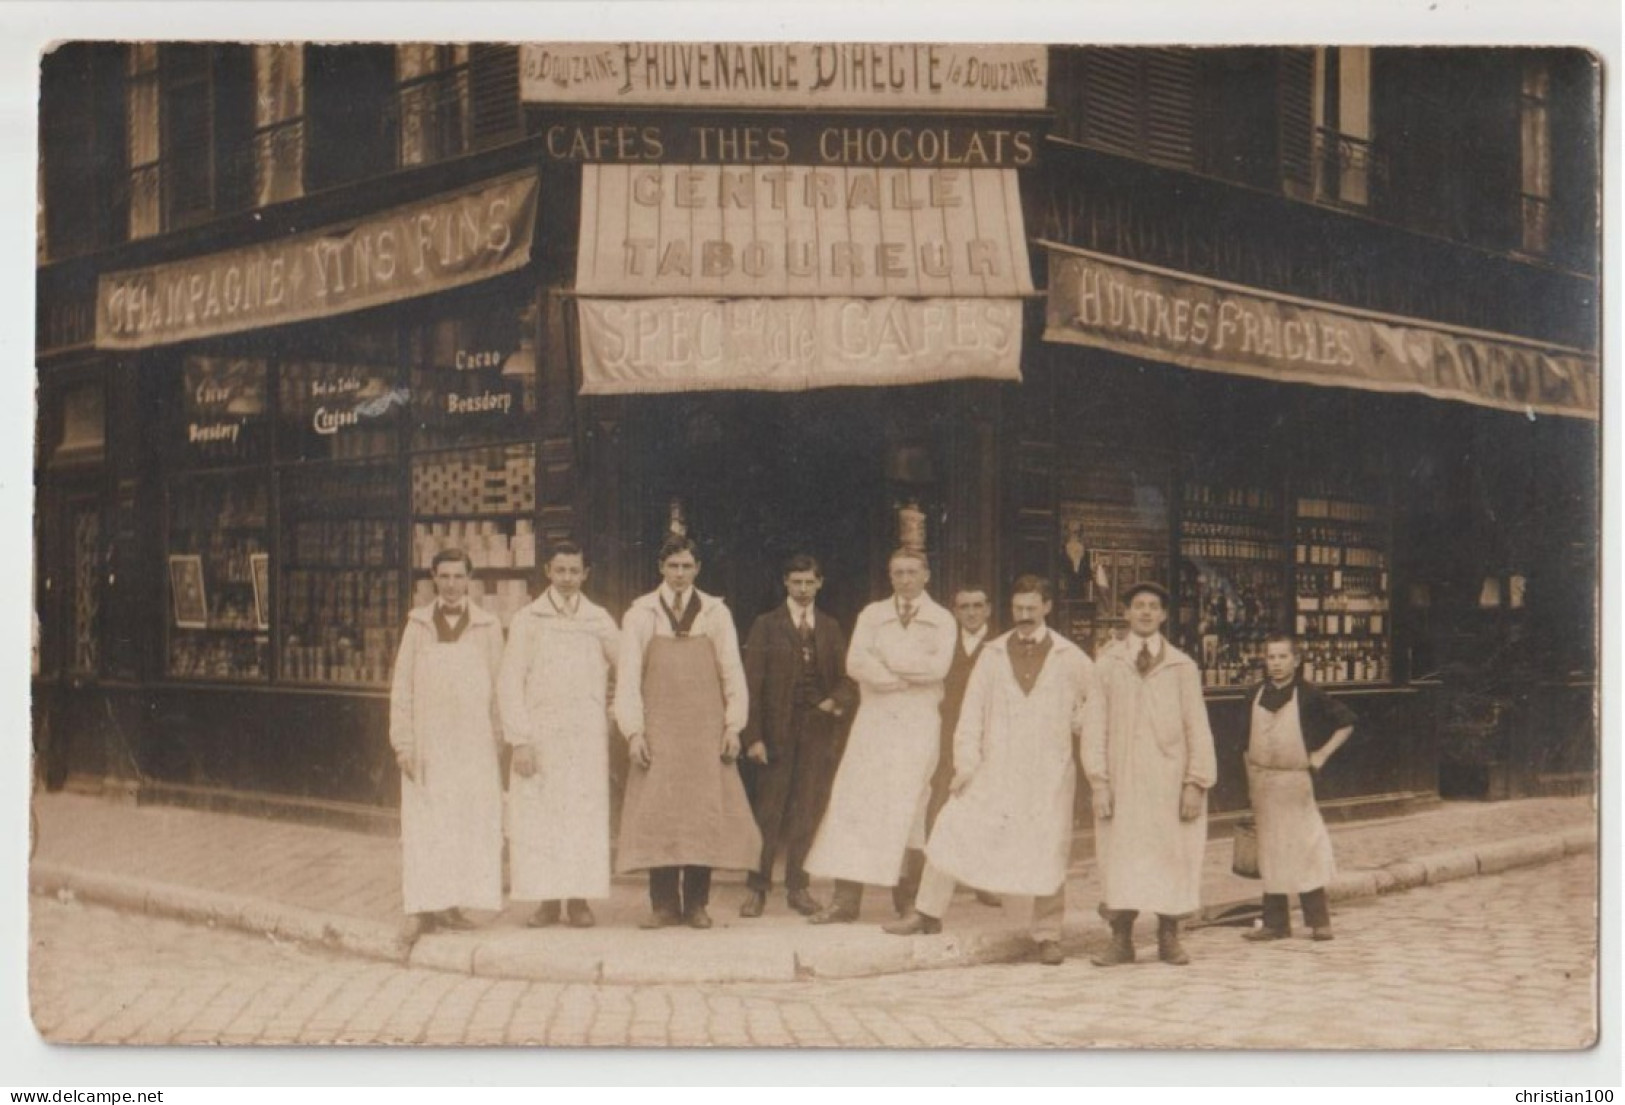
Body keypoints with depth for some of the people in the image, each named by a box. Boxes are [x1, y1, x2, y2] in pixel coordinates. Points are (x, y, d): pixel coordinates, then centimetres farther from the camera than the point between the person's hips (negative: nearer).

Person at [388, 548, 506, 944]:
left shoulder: (487, 626, 5)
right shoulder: (417, 625, 5)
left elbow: (498, 688, 7)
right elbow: (401, 686, 5)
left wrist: (498, 738, 5)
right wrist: (403, 742, -2)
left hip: (473, 744, 1)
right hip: (427, 743, 0)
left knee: (469, 823, 1)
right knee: (423, 826, -3)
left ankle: (451, 906, 10)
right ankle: (421, 910, -1)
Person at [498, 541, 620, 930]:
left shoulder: (599, 620, 9)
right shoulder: (527, 620, 4)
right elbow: (509, 682, 1)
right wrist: (520, 740, -6)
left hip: (587, 735, 1)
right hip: (540, 734, -1)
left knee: (585, 816, -2)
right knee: (537, 818, -3)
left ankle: (579, 900, 4)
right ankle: (547, 901, 4)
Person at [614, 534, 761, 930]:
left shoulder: (716, 613, 8)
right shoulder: (640, 615, 6)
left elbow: (732, 672, 8)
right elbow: (628, 677, 3)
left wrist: (734, 725, 0)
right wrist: (633, 730, -6)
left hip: (706, 731, 1)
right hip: (658, 730, -1)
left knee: (706, 815, -2)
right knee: (657, 815, -4)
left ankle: (696, 903, 6)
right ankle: (664, 904, 3)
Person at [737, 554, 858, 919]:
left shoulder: (831, 629, 13)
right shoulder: (766, 626, 2)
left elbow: (847, 678, 11)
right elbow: (752, 683, -3)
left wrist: (839, 700, -12)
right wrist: (752, 735, -11)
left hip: (819, 730, 3)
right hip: (777, 730, -3)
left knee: (807, 812, 5)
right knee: (767, 812, -1)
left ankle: (798, 887, 14)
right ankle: (757, 888, 6)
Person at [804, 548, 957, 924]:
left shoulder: (942, 620, 8)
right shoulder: (872, 615, 12)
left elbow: (937, 667, -9)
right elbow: (855, 663, -2)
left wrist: (886, 660, -8)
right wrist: (904, 677, -11)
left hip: (918, 726, -2)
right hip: (873, 721, 2)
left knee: (907, 810, -4)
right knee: (854, 804, -5)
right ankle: (846, 899, -5)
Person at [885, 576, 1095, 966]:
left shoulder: (1071, 659, 3)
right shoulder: (992, 654, 8)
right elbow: (972, 712, 5)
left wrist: (1077, 725, 2)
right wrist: (965, 764, -2)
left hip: (1049, 776, -1)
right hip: (994, 770, 1)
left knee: (1048, 853, 0)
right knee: (950, 831, -6)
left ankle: (1047, 936, 14)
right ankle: (928, 913, 8)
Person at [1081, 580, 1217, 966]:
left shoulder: (1182, 667, 8)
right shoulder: (1106, 663, 7)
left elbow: (1197, 727, 6)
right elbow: (1094, 723, 4)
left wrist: (1196, 782, -3)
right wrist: (1098, 780, -5)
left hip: (1169, 778, 1)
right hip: (1122, 779, 0)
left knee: (1171, 857, 2)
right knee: (1120, 857, -2)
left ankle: (1169, 938, 13)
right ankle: (1121, 941, 4)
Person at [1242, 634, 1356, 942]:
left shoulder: (1309, 696, -5)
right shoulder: (1257, 695, 5)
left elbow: (1346, 722, 2)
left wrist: (1323, 753, -2)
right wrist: (1250, 773, 10)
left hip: (1295, 781, -4)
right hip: (1263, 783, 4)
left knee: (1305, 847, -5)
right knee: (1270, 851, 7)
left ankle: (1318, 921, 4)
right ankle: (1275, 922, 12)